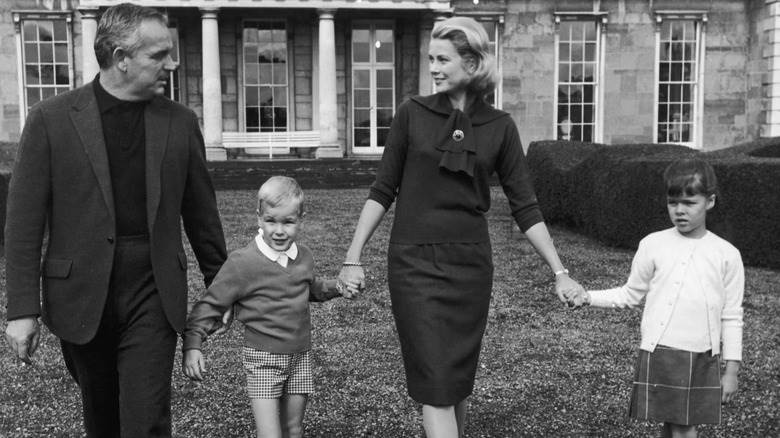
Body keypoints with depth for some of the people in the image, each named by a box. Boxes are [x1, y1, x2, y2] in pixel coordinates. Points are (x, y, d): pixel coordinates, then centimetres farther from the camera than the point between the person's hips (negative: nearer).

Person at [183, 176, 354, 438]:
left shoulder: (304, 258, 3)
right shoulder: (242, 263, -15)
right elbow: (211, 305, -10)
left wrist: (336, 288, 10)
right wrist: (192, 346, -19)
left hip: (300, 356, 5)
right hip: (262, 359, -5)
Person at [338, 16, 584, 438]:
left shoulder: (499, 126, 3)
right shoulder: (413, 113, -1)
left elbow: (525, 207, 4)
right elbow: (382, 191, 3)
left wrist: (560, 272, 0)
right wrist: (353, 257, -1)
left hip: (470, 264, 2)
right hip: (414, 261, -2)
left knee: (459, 378, 10)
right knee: (434, 383, -5)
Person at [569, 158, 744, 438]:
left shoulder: (727, 255, 1)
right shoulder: (653, 245, -1)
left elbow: (731, 317, 5)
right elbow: (630, 295, 7)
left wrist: (732, 369, 6)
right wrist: (589, 297, -6)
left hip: (702, 358, 0)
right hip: (659, 354, 0)